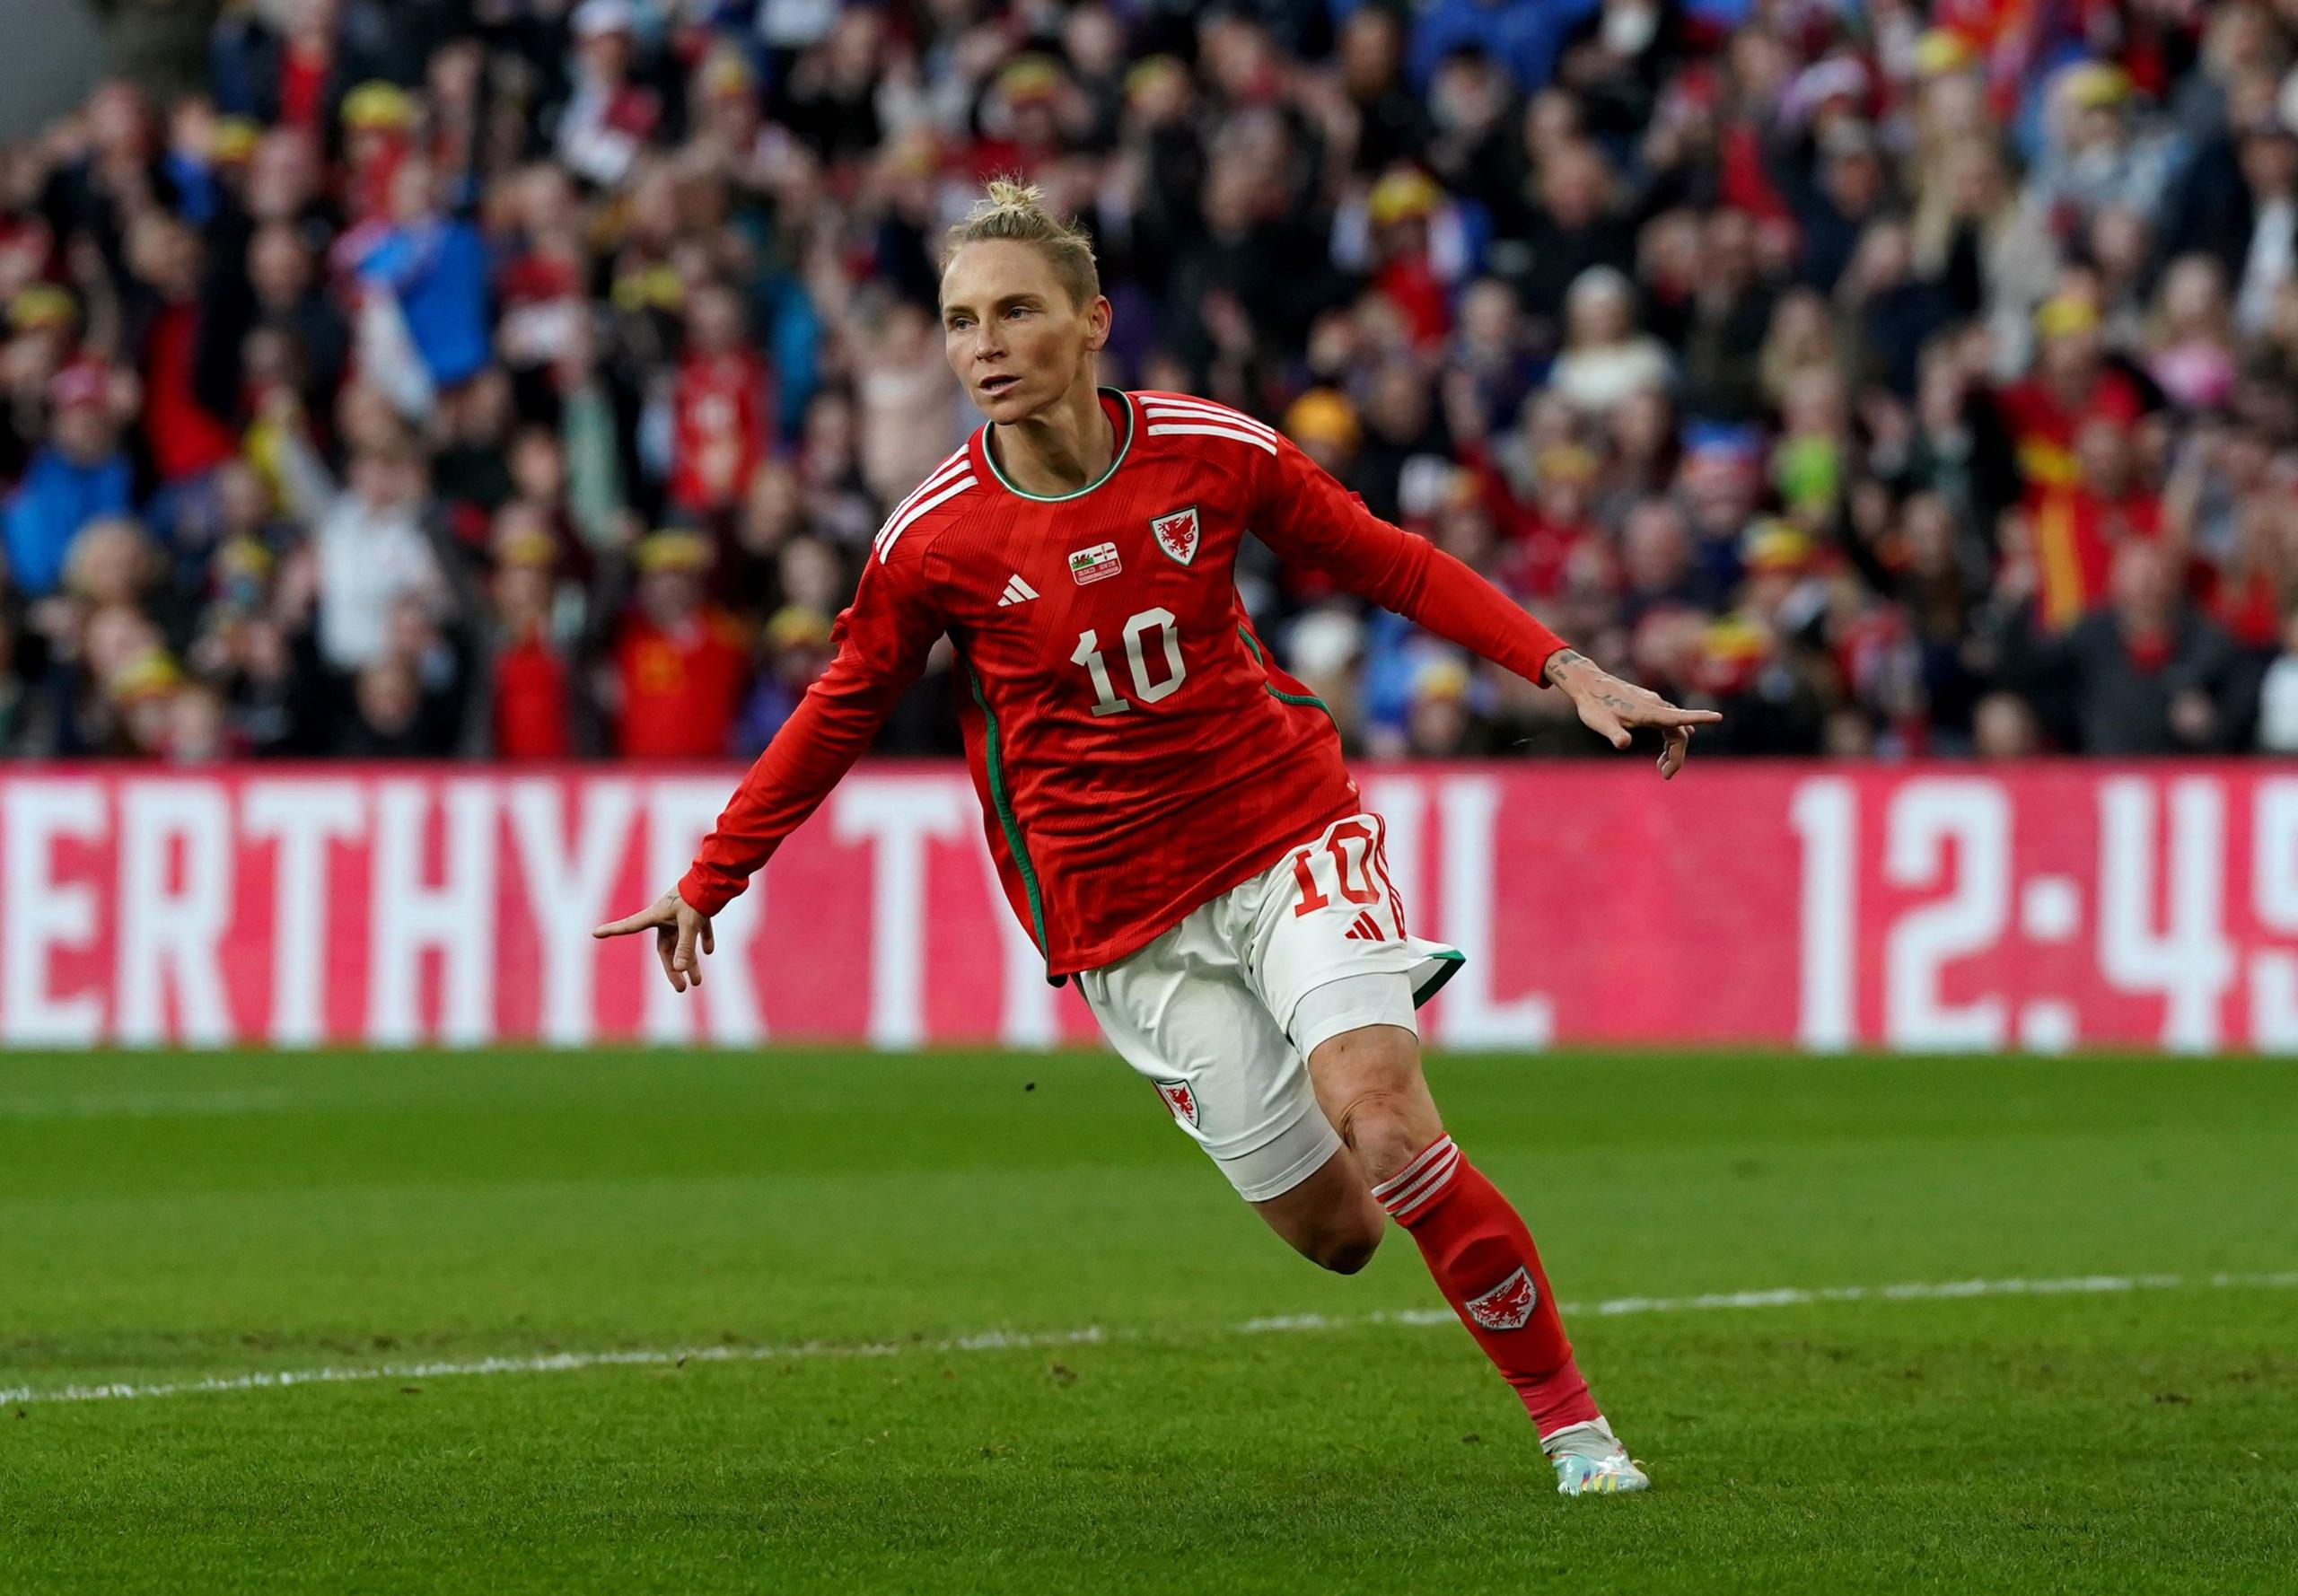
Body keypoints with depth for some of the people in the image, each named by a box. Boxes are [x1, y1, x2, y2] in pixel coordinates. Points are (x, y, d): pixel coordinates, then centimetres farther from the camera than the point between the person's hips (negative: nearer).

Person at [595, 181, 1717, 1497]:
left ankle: (1575, 1423, -6)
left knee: (1385, 1130, -22)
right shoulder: (933, 539, -8)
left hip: (1287, 830, 0)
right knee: (1329, 1228, -4)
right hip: (1122, 916, 0)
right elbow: (843, 713, 8)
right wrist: (709, 883, 11)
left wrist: (1568, 671, -2)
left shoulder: (1212, 450, -7)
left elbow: (1388, 564, 6)